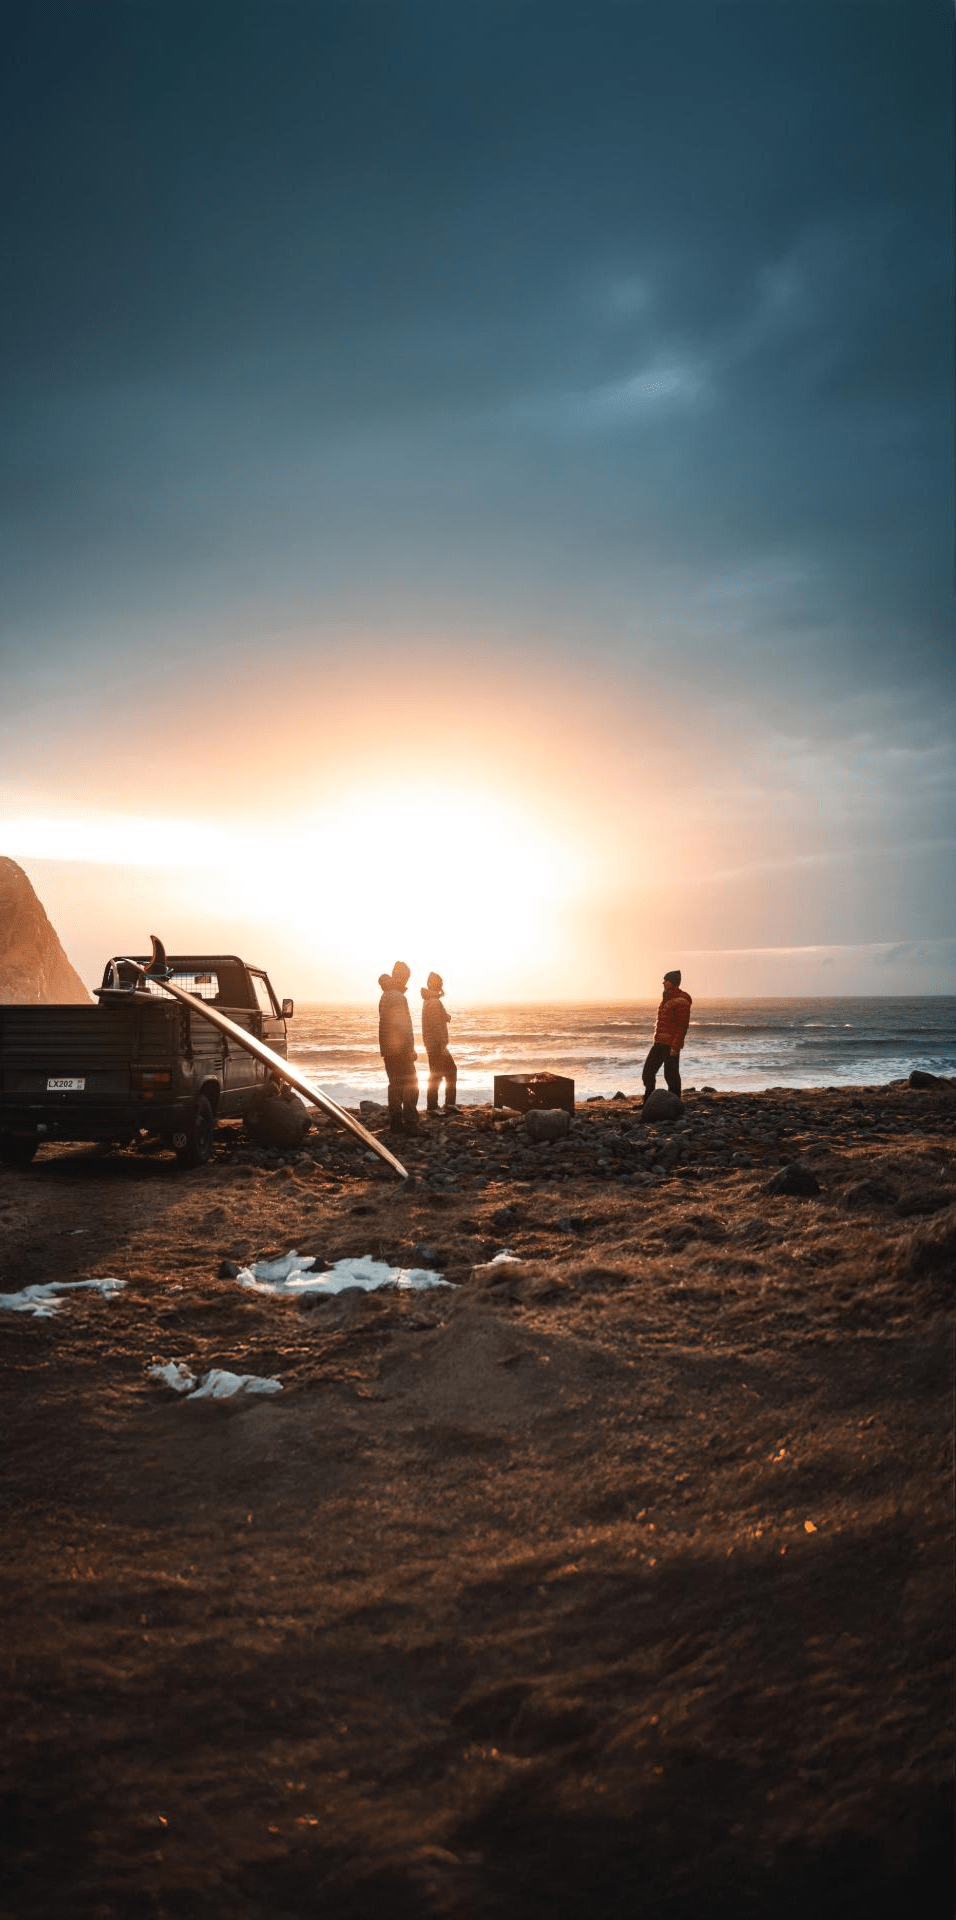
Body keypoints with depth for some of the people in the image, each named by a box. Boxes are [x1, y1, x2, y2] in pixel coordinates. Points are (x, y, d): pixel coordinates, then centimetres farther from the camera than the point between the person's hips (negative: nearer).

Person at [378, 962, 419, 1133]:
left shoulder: (385, 996, 15)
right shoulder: (397, 997, -15)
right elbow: (401, 1026, -22)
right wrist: (410, 1048, -18)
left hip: (388, 1050, 9)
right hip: (400, 1049, -9)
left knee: (395, 1085, 11)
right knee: (410, 1086, -5)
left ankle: (396, 1123, 12)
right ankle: (410, 1122, -9)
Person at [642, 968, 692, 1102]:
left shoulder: (681, 1001, -13)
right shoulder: (667, 998, 17)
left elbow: (683, 1026, -18)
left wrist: (675, 1046, -23)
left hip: (671, 1045, -10)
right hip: (659, 1043, 10)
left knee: (671, 1075, -4)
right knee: (648, 1072, 10)